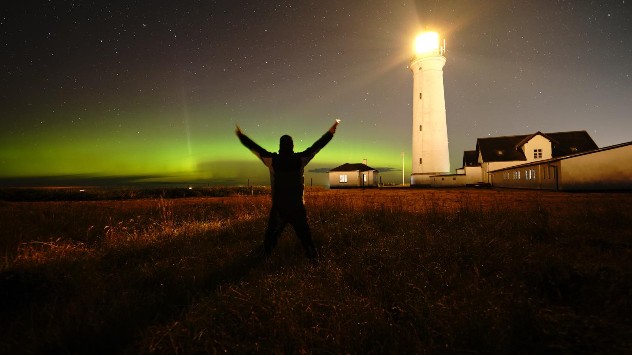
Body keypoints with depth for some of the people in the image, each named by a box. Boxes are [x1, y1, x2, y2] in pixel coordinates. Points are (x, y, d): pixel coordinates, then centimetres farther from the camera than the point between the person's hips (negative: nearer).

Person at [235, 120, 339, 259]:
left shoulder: (273, 160, -8)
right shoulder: (300, 159, -9)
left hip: (278, 206, 1)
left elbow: (254, 147, 2)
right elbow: (318, 145, -3)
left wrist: (241, 135, 16)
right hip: (297, 205, 0)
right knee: (304, 232, 11)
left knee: (272, 232, 16)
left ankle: (265, 254, 23)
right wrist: (332, 129, 5)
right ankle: (312, 255, 13)